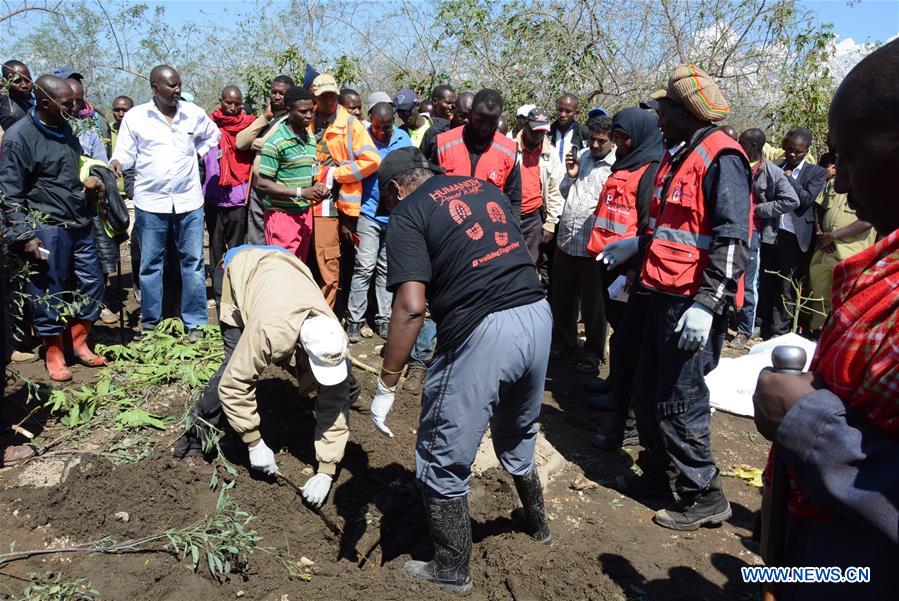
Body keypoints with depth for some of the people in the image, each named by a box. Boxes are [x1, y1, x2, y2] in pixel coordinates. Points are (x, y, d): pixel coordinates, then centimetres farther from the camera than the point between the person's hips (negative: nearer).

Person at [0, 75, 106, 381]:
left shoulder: (64, 128, 10)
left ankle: (79, 343, 27)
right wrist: (25, 235, -16)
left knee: (92, 283, 10)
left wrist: (90, 180, 10)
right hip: (47, 230, -7)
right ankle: (54, 354, 20)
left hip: (79, 224, 7)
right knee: (49, 294, 4)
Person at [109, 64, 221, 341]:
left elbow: (212, 135, 24)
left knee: (193, 261, 3)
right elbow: (126, 152, 3)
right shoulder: (135, 117, 1)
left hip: (189, 201, 1)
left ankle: (195, 323, 12)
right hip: (150, 203, -1)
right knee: (150, 263, 7)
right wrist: (117, 162, -18)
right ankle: (150, 322, 19)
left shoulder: (193, 113, 5)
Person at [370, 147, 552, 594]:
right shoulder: (484, 188, 17)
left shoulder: (409, 213, -3)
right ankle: (536, 522, 54)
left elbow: (411, 307, -15)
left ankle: (451, 572, 28)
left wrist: (385, 387, -10)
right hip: (538, 315, 8)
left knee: (443, 463, 12)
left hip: (481, 333, -7)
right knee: (517, 437, 31)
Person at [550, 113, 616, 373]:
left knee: (594, 303, 8)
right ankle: (563, 343, 37)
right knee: (562, 298, 18)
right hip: (566, 241, 6)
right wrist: (570, 176, 0)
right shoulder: (580, 156, 8)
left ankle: (593, 352, 25)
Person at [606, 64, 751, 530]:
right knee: (647, 393, 16)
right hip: (663, 295, 10)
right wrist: (633, 246, 17)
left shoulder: (720, 158, -13)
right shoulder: (677, 156, 17)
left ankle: (704, 497, 14)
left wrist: (707, 303, -25)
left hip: (693, 302, -10)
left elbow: (733, 239, -20)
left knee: (678, 402, -3)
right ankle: (657, 474, 34)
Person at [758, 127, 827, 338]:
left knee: (787, 288, 3)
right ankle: (764, 329, 19)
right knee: (765, 283, 8)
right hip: (770, 233, 3)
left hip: (793, 238, -3)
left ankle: (779, 333, 12)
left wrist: (789, 178, -7)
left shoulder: (816, 173, 3)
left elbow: (807, 199, -10)